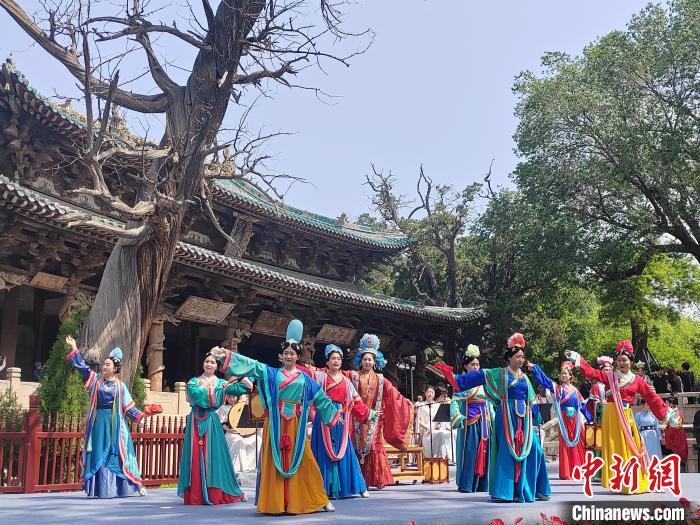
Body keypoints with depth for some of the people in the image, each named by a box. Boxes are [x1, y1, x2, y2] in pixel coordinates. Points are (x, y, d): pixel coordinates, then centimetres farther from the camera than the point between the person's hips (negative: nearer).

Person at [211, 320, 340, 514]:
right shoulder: (271, 373, 7)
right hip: (275, 423, -1)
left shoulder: (305, 378, 12)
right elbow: (251, 365, -3)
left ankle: (319, 500, 10)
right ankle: (275, 502, 4)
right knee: (275, 460, -2)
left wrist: (334, 414, 23)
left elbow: (320, 397, 20)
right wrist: (226, 355, -14)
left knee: (303, 460, 1)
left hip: (296, 424, 1)